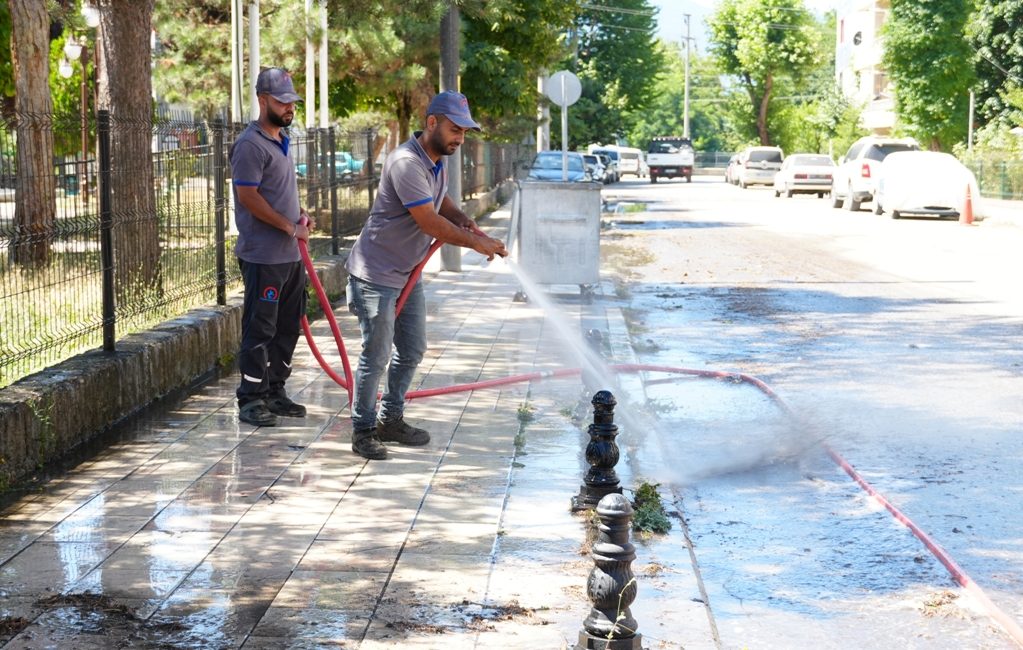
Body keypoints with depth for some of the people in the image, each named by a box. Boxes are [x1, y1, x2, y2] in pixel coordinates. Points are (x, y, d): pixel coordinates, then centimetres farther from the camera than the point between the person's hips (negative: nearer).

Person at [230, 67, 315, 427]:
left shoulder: (281, 140, 16)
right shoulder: (251, 144, -14)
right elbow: (249, 196, -20)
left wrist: (300, 214, 8)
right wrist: (289, 226, -16)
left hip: (291, 255, 10)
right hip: (263, 257, -10)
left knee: (288, 326, 14)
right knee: (260, 329, -4)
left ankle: (274, 392, 23)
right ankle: (251, 400, 2)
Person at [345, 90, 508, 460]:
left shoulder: (437, 160, 6)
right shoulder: (406, 163, -25)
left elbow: (440, 201, 23)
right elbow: (430, 223, -27)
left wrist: (464, 221, 1)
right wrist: (475, 243, -18)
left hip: (408, 274, 10)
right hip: (376, 275, -10)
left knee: (412, 351, 15)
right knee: (377, 355, -4)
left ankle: (391, 419, 28)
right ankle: (363, 432, 7)